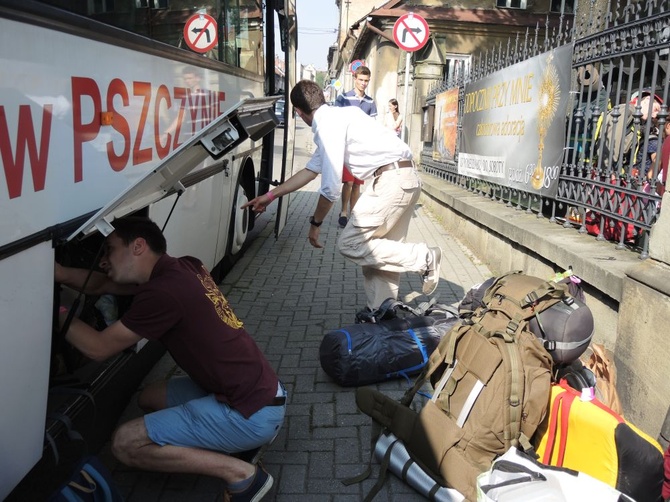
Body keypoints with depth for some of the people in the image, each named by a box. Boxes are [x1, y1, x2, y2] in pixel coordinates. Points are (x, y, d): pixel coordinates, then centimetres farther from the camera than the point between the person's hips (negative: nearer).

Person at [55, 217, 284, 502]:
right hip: (259, 391, 9)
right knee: (149, 398, 23)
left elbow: (98, 348, -9)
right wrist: (59, 272, 2)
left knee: (125, 443, -5)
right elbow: (102, 285, 16)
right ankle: (242, 437, 15)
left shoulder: (163, 292, -20)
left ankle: (240, 473, -5)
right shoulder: (181, 269, 7)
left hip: (252, 413, -9)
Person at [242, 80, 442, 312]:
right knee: (377, 250, 12)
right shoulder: (336, 117, 21)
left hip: (391, 179, -10)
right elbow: (311, 170, 27)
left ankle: (424, 258, -3)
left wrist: (315, 223, 2)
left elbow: (331, 187, -14)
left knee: (350, 244, -5)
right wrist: (270, 196, 32)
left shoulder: (328, 125, -10)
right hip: (405, 179, 10)